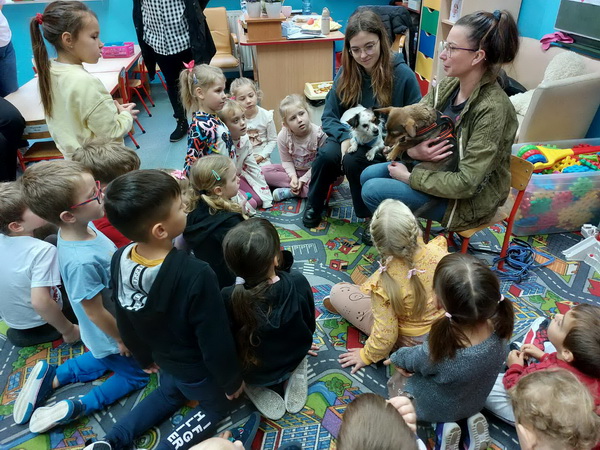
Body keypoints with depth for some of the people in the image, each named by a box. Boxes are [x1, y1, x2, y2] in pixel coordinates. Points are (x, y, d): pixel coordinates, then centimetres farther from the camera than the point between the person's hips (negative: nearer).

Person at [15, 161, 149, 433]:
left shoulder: (83, 227, -17)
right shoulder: (81, 261, -41)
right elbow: (95, 313, -28)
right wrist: (122, 339, -12)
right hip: (110, 336, -7)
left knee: (107, 359, 36)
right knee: (135, 374, 20)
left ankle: (51, 377, 34)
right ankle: (76, 409, 16)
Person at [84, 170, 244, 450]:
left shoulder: (120, 260, -18)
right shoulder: (196, 275, -39)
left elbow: (125, 324, -3)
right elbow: (216, 341, -27)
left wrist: (145, 358, 15)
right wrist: (232, 381, -8)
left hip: (164, 358, 5)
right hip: (198, 368, -5)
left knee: (170, 394, 36)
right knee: (215, 407, 27)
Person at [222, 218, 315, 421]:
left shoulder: (227, 299, -33)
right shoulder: (299, 283, -28)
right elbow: (310, 326, -9)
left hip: (253, 373, -1)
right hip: (295, 359, 2)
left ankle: (257, 389, 11)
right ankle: (294, 374, 12)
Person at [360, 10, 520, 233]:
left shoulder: (492, 110, -28)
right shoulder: (448, 86, -5)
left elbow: (465, 184, -29)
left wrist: (408, 177, -21)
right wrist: (411, 151, -25)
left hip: (468, 199, -7)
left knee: (373, 191, -13)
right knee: (368, 176, 3)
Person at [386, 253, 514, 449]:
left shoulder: (439, 353, -43)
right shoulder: (499, 330, -29)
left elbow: (410, 360, -18)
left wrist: (397, 358, 5)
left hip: (434, 410, -3)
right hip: (474, 403, 4)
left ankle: (443, 426, 8)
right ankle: (471, 420, 14)